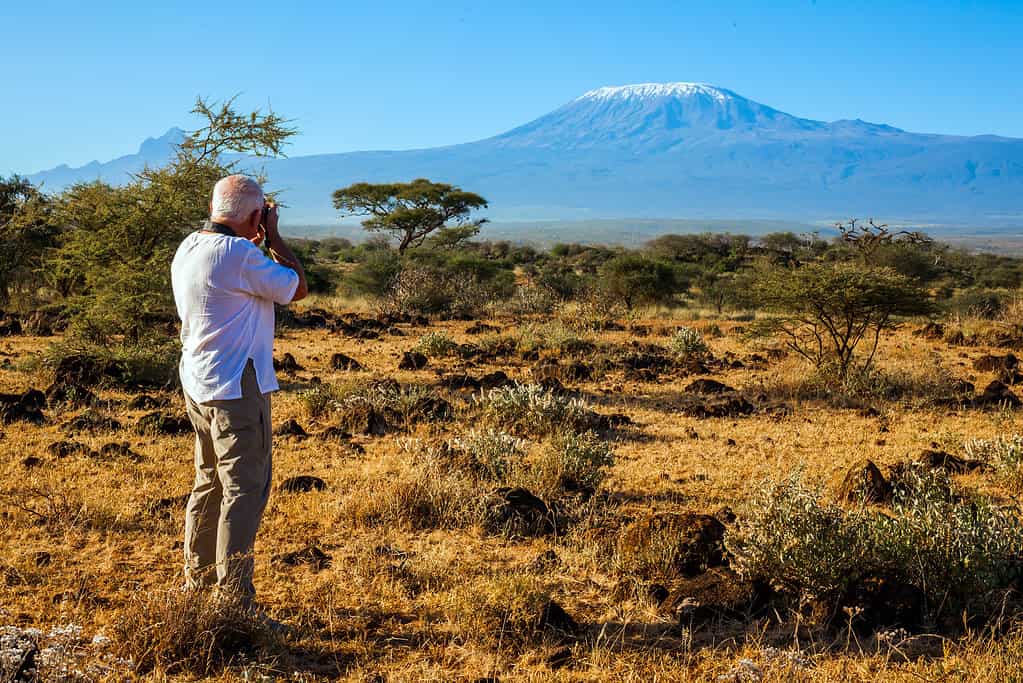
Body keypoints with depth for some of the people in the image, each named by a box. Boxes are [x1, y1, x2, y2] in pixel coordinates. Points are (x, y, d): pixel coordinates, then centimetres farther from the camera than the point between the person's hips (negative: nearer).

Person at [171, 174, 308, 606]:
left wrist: (255, 244, 21)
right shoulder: (239, 255, -19)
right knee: (245, 489, -6)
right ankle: (234, 598, -6)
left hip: (198, 386, 10)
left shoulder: (188, 248, 9)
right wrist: (272, 236, -1)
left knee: (209, 483, 20)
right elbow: (297, 288, -9)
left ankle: (197, 581, 30)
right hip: (236, 389, -10)